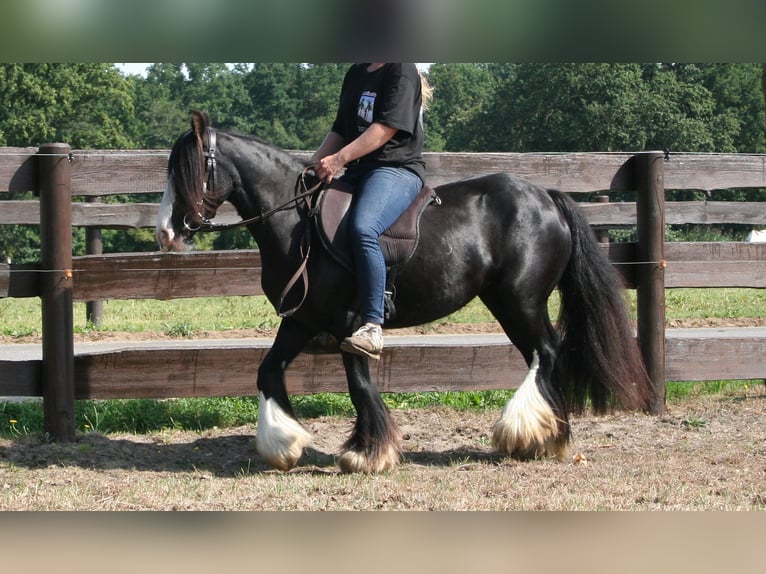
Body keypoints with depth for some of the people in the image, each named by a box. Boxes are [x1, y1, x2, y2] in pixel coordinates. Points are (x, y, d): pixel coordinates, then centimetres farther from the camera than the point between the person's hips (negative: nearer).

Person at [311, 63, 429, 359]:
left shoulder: (402, 71, -7)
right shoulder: (355, 74, 19)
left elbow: (386, 128, -18)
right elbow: (340, 130, 23)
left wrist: (339, 159, -25)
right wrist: (316, 163, 6)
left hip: (397, 168, -10)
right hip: (358, 171, 10)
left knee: (362, 229, -35)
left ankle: (372, 327, -38)